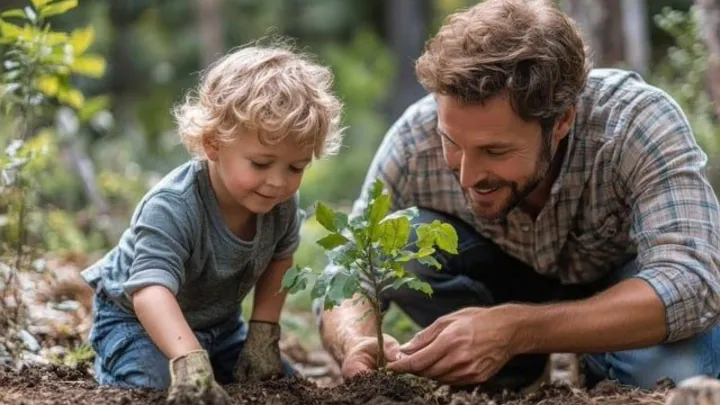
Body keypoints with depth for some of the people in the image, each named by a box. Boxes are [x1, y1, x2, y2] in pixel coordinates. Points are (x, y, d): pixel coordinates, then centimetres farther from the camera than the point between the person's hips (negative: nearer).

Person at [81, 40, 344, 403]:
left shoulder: (281, 203, -18)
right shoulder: (172, 208, -40)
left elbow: (279, 258, 4)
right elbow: (151, 288, -54)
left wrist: (263, 331, -5)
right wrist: (189, 359, -70)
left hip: (219, 323, 6)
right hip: (137, 319, -6)